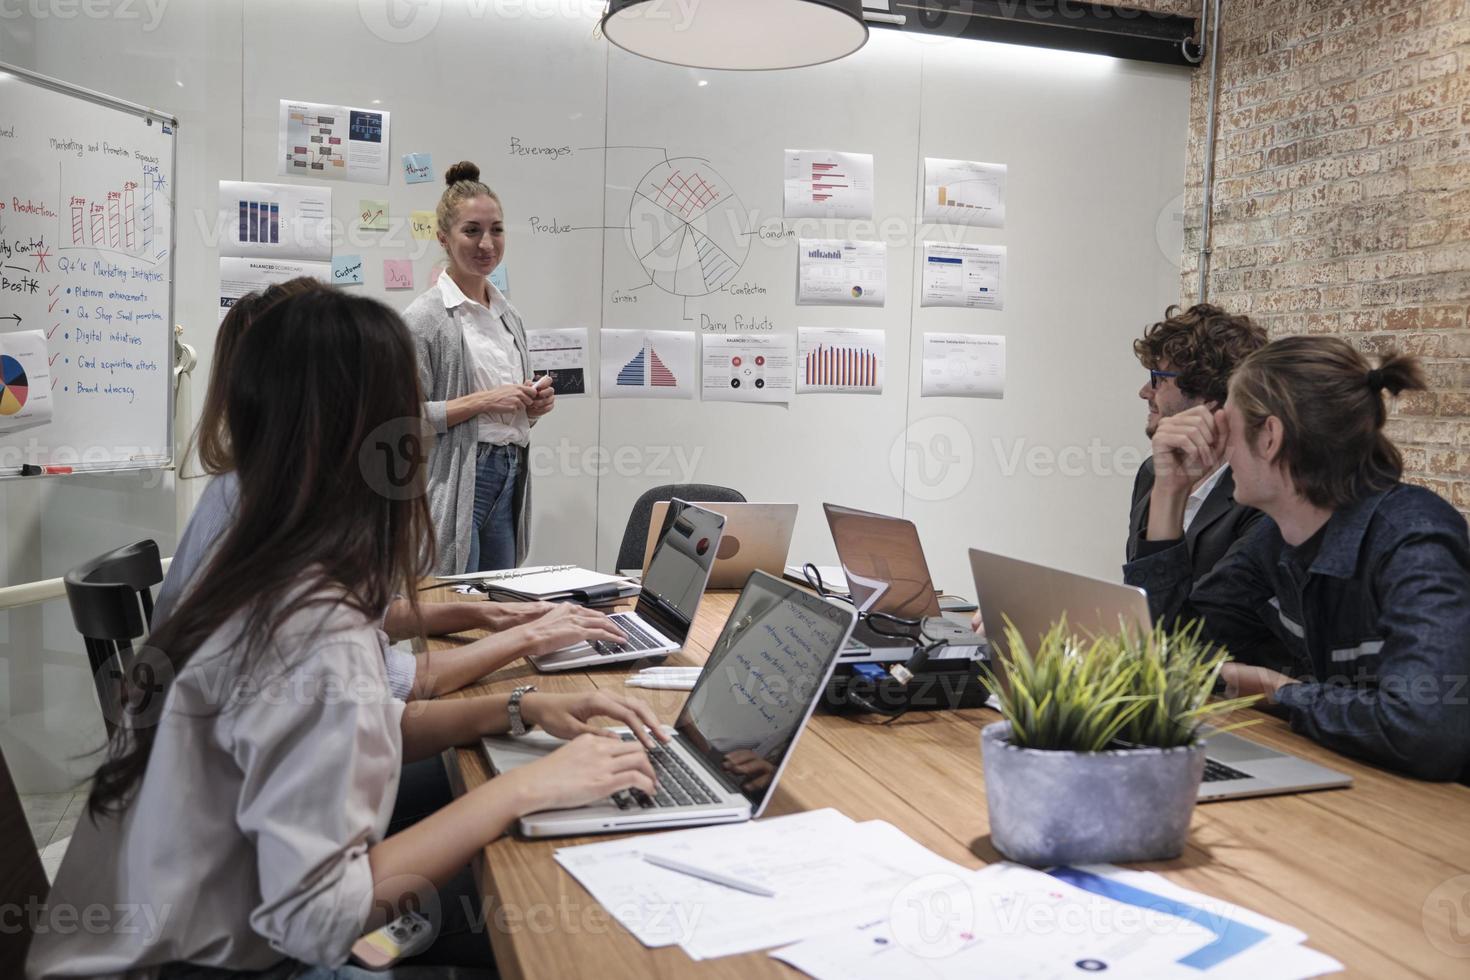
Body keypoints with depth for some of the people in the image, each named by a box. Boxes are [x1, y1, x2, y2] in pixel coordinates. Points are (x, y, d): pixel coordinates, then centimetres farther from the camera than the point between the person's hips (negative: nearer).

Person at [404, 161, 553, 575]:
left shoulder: (508, 315, 15)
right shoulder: (426, 316, -8)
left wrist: (533, 405, 4)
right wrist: (485, 401, -17)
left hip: (509, 479, 7)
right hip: (454, 481, -7)